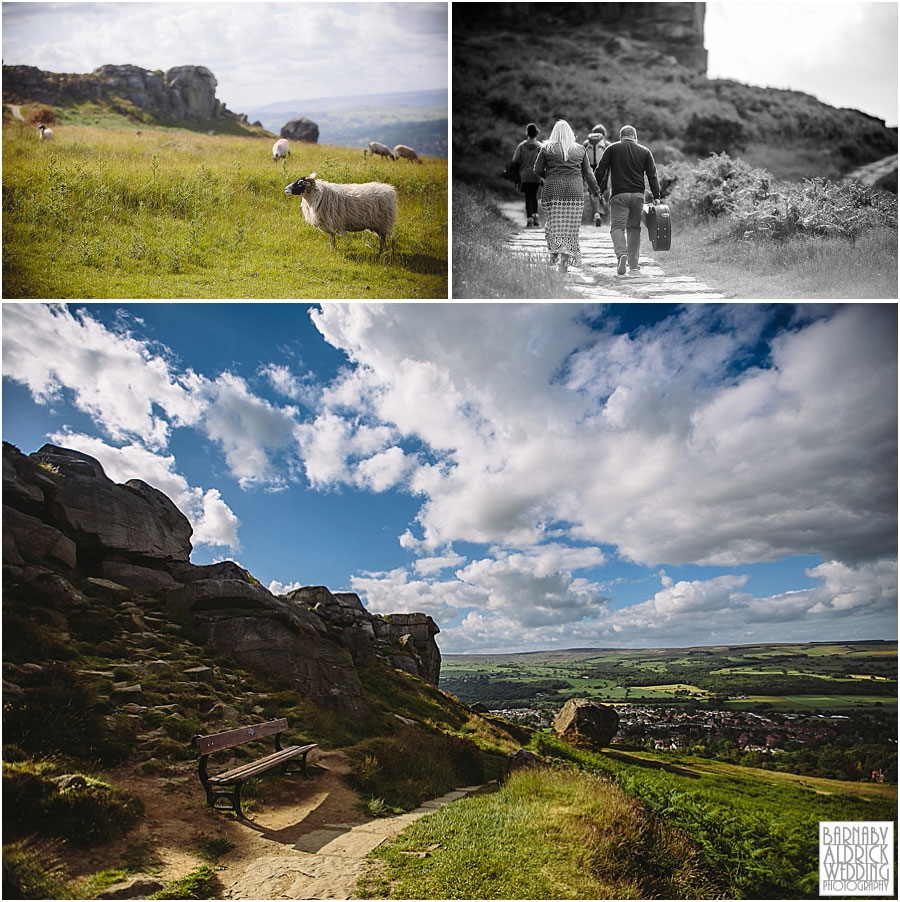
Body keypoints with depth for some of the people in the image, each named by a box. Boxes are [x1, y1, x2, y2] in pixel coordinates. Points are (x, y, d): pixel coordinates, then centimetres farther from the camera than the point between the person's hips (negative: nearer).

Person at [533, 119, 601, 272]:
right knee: (570, 225, 4)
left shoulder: (547, 149, 3)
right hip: (574, 191, 1)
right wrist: (595, 190, 24)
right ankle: (565, 258, -3)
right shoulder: (580, 149, 10)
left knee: (555, 222, 6)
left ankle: (555, 250, -14)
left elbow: (537, 170, 4)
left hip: (553, 190, -1)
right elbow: (587, 173, 12)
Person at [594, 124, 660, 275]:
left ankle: (621, 254, -30)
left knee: (617, 226, -4)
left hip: (619, 195, -2)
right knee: (634, 227, 12)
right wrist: (656, 196, 10)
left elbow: (600, 170, 1)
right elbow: (652, 175, 8)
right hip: (638, 195, 3)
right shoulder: (645, 151, 11)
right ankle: (634, 263, 14)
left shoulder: (612, 149, 6)